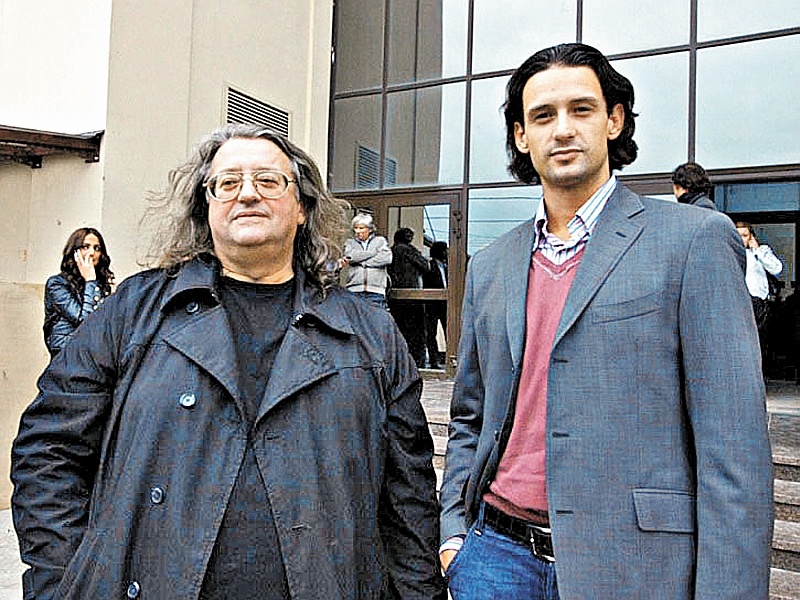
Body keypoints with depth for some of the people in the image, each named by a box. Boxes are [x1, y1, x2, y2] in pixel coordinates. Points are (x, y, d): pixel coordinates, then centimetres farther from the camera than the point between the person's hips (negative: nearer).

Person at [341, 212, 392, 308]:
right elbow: (350, 255, -5)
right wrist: (373, 252, -2)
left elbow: (387, 258, -4)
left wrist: (360, 261, -2)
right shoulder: (350, 242, 18)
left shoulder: (380, 241, 14)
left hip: (375, 290, -1)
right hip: (354, 289, 1)